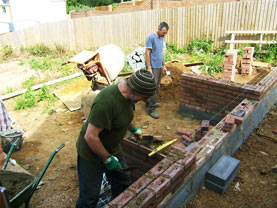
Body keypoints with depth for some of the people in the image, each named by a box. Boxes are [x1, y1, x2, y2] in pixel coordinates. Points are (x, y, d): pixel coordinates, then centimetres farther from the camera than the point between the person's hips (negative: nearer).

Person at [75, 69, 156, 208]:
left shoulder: (127, 94, -7)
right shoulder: (107, 102, -36)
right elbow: (90, 136, -32)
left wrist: (133, 129, 25)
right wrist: (107, 159, -21)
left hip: (113, 148, 8)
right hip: (92, 153, -8)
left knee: (123, 183, 20)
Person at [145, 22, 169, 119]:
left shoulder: (161, 38, 13)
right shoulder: (151, 37, -12)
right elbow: (147, 53, -16)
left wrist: (163, 65, 19)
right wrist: (149, 68, -20)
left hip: (159, 67, 9)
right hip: (153, 67, -8)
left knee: (157, 87, 14)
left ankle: (152, 102, 29)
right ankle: (151, 109, -3)